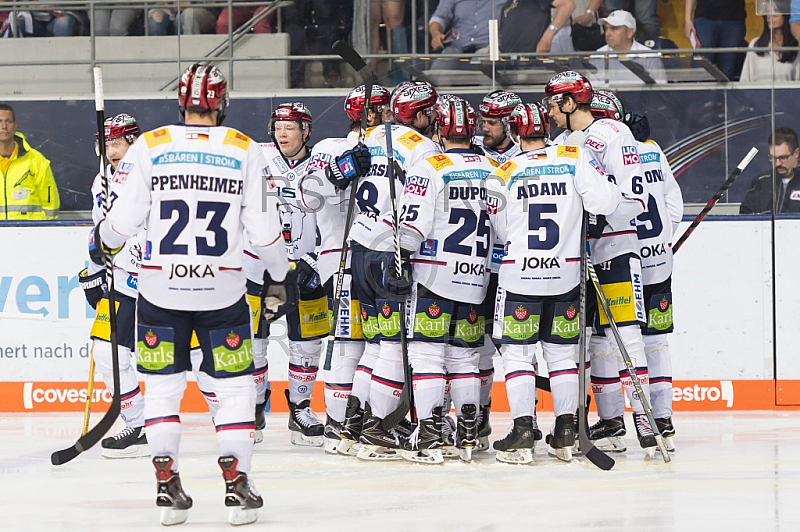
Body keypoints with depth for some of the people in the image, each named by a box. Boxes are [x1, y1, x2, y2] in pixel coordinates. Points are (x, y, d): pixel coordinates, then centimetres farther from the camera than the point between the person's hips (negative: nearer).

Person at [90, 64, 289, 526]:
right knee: (235, 385, 10)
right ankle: (237, 484, 4)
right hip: (223, 289, 0)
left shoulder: (149, 147, -2)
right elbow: (264, 226, -1)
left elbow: (124, 219, -3)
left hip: (161, 289, 1)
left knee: (163, 385, 12)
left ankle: (168, 486, 7)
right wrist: (282, 274, 15)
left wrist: (103, 244, 19)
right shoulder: (246, 150, -1)